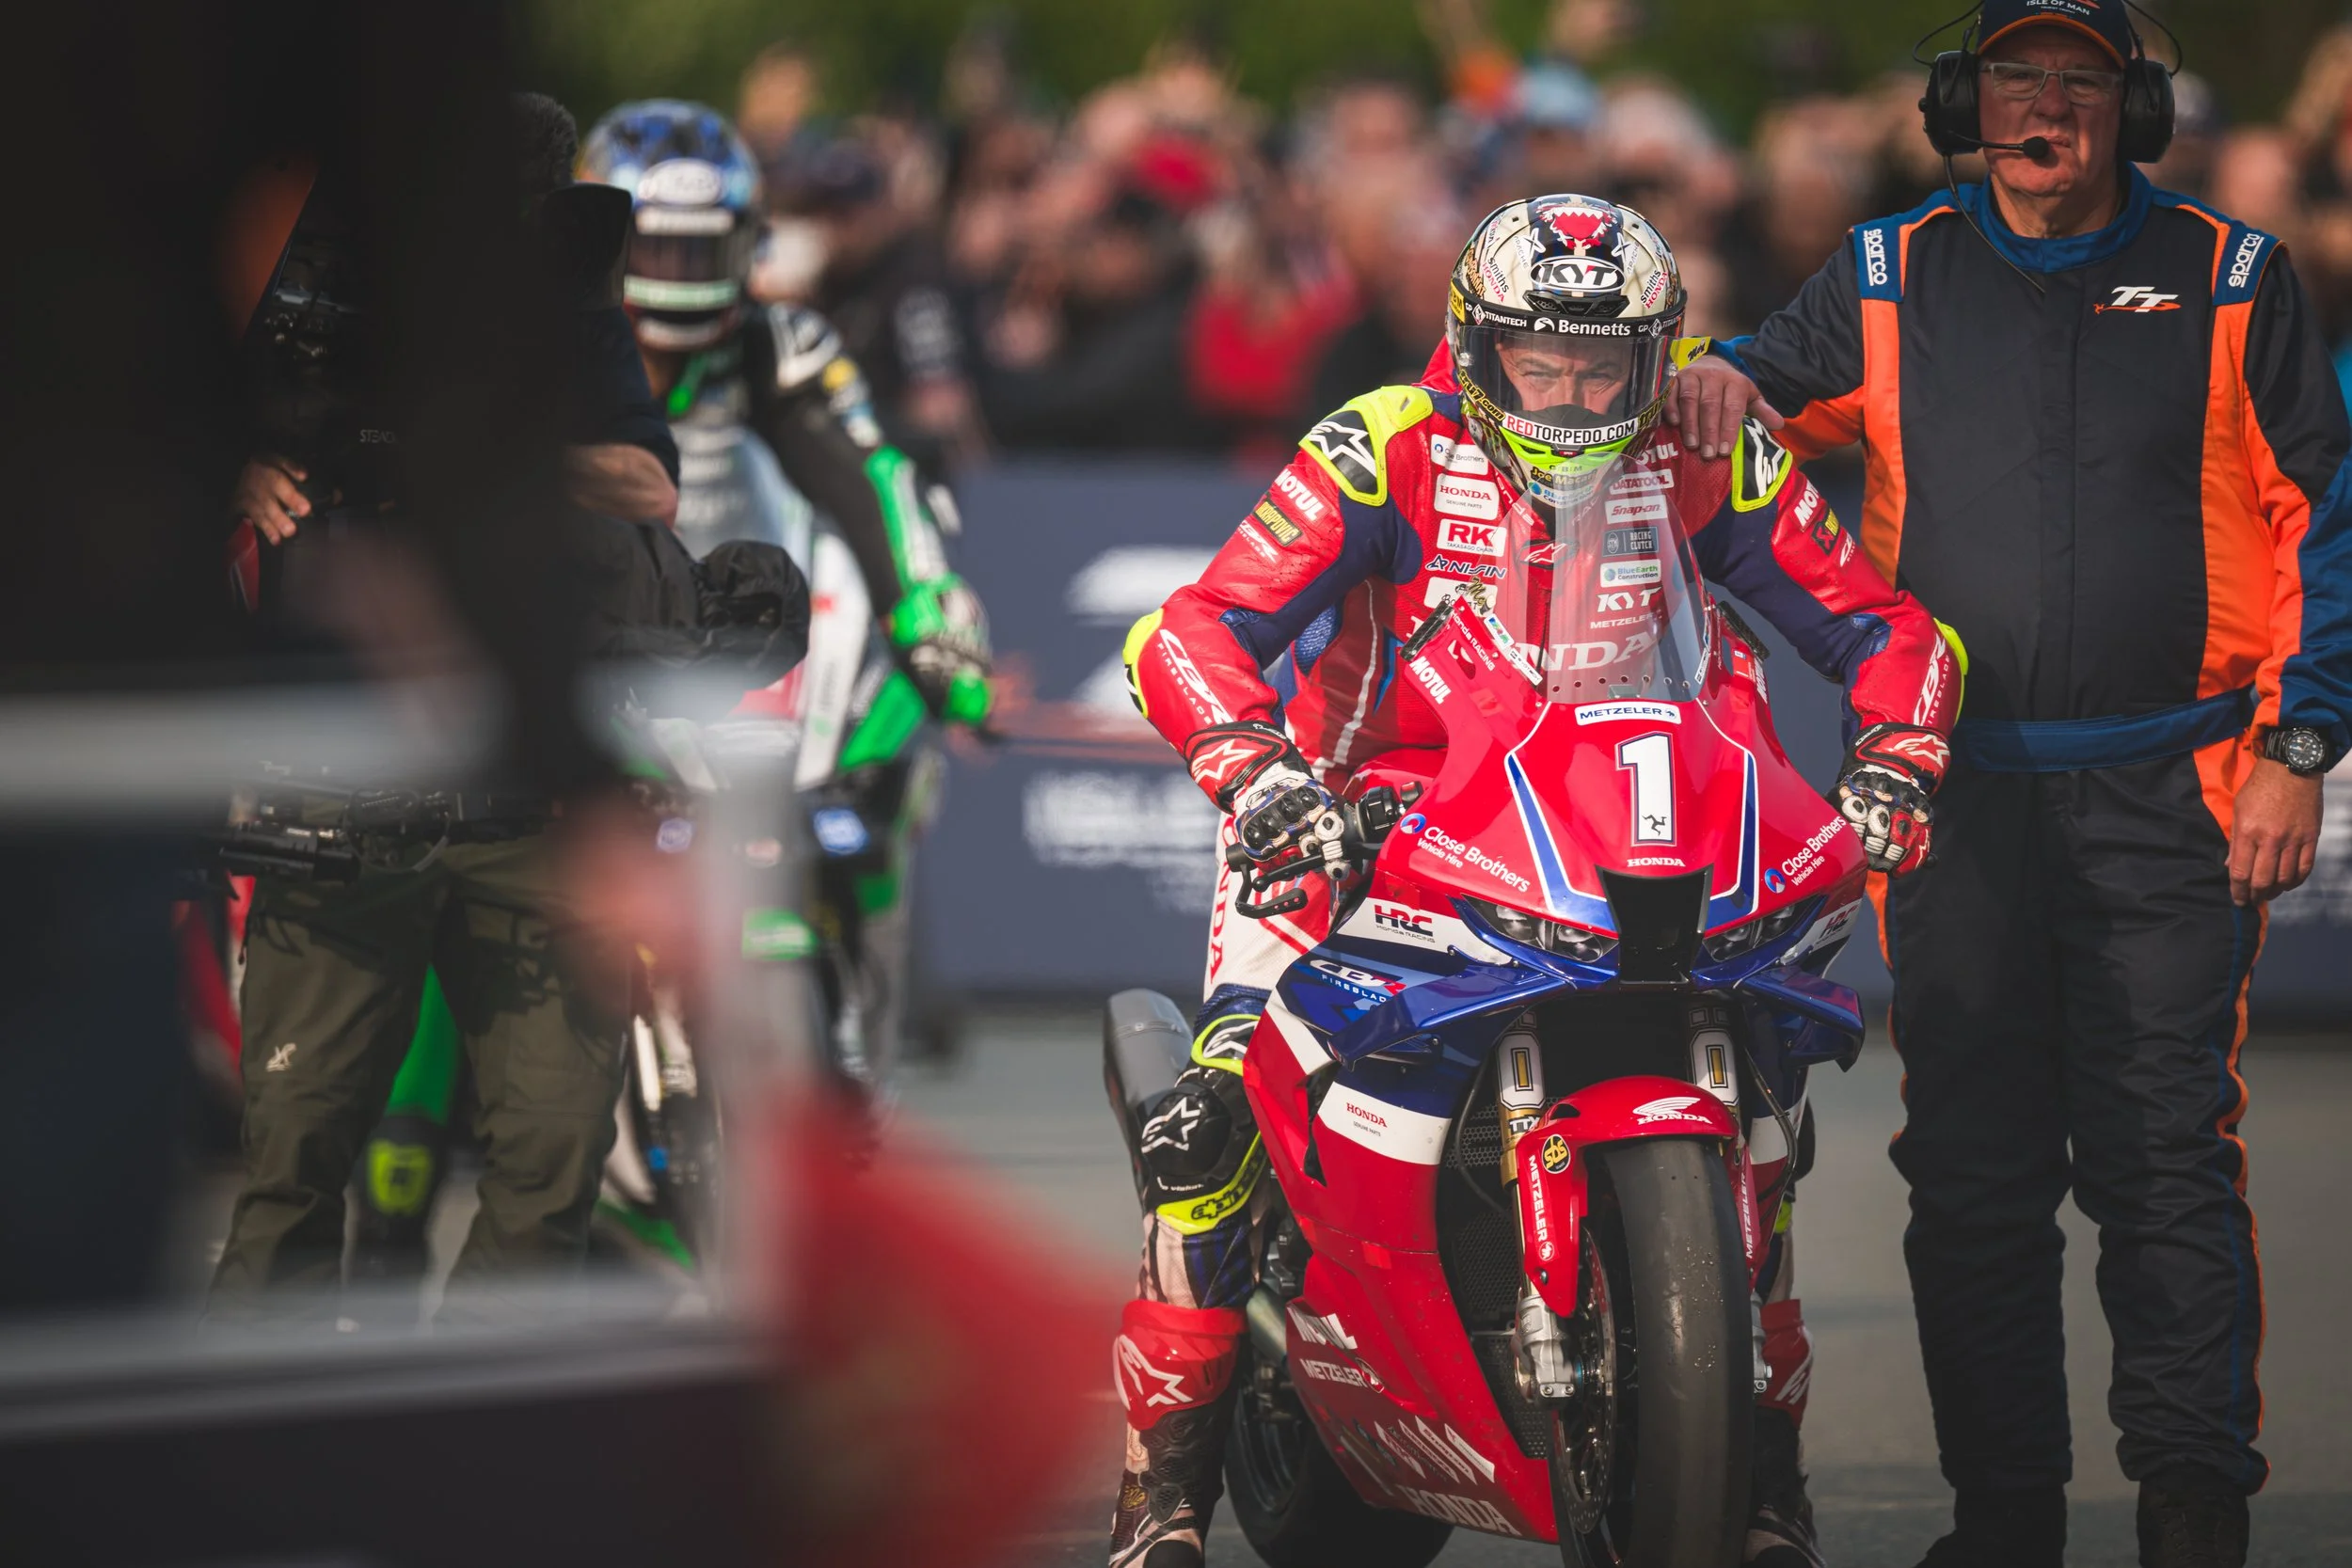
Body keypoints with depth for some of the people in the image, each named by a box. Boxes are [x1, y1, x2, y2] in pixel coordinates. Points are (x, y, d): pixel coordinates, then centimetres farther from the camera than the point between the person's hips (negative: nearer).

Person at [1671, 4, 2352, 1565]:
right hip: (1957, 800, 2)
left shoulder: (2226, 277, 6)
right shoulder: (1890, 279, 11)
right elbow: (1766, 387, 20)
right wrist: (1718, 383, -6)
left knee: (2166, 1160, -5)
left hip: (2168, 802, -2)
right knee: (1972, 1171, 3)